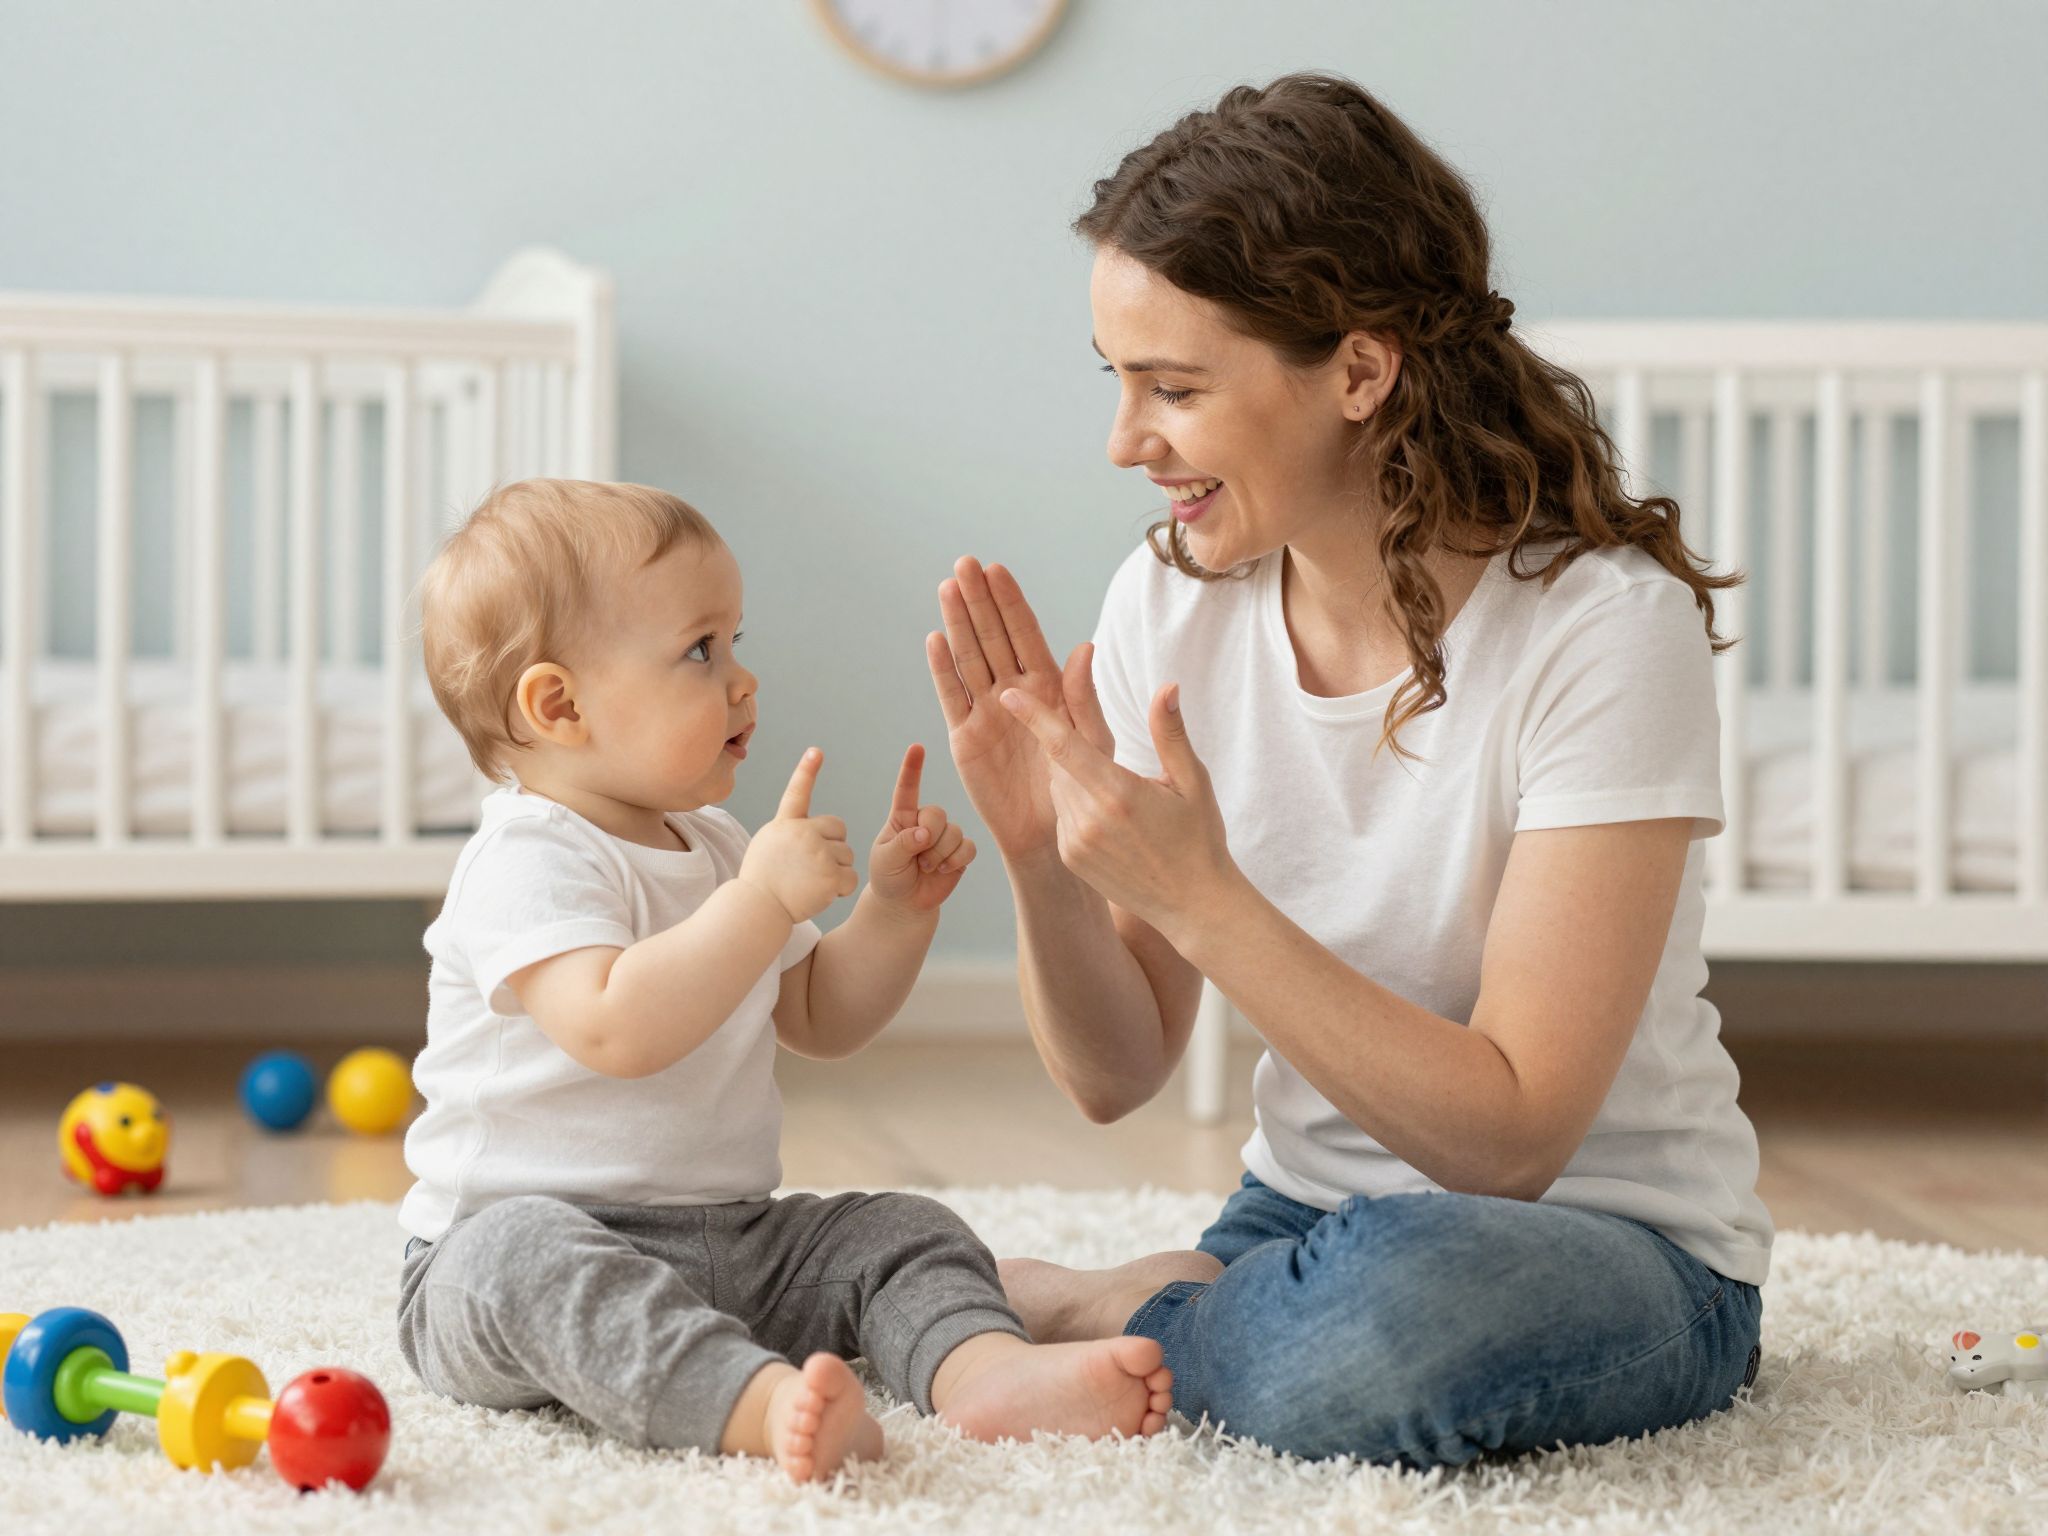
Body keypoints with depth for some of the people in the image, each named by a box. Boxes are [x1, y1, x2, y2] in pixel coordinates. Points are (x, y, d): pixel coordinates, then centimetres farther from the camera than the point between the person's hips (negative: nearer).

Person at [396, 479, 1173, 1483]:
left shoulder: (716, 847, 16)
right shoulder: (527, 863, -14)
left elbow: (822, 1021, 23)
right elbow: (615, 1030, -31)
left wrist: (896, 908, 7)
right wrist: (764, 900, -31)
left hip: (729, 1251, 9)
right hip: (521, 1234, -8)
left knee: (899, 1231, -5)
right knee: (526, 1253, -39)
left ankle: (982, 1369, -36)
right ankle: (762, 1405, -62)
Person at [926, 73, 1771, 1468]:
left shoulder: (1606, 632, -20)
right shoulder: (1173, 601, -4)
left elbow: (1510, 1138, -24)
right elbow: (1115, 1077, 0)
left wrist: (1199, 895, -30)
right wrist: (1042, 857, -19)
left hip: (1612, 1240, -3)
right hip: (1308, 1212, 3)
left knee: (1385, 1314, -38)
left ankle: (1118, 1307, -9)